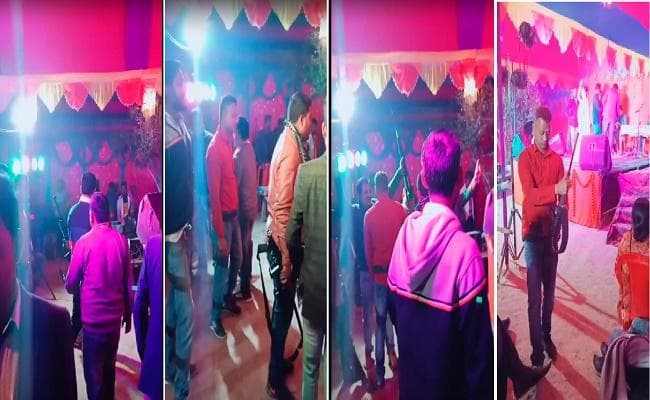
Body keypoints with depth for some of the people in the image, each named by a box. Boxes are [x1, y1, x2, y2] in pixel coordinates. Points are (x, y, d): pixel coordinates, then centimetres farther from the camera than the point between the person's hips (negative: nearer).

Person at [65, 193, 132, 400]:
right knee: (109, 368, 19)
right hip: (115, 315, 4)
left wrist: (71, 287, 19)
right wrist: (128, 314, 13)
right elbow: (128, 282, 2)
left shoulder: (84, 242, -14)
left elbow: (70, 284, -5)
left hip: (93, 317, -4)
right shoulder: (121, 240, -4)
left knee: (93, 373, 7)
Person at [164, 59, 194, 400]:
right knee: (186, 310, -1)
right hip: (172, 233, -9)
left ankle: (169, 366, 36)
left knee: (176, 303, 20)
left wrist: (189, 225, 15)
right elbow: (163, 186, -24)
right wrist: (177, 233, -22)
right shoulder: (166, 131, -21)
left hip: (183, 228, 9)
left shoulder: (182, 125, 8)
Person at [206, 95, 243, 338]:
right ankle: (215, 317, 16)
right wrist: (220, 235, -23)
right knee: (222, 266, 2)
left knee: (237, 259, 21)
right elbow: (214, 196, -24)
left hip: (234, 214, 9)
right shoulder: (214, 149, -24)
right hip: (223, 217, -8)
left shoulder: (229, 142, 5)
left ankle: (228, 298, 42)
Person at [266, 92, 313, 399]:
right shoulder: (290, 150, -23)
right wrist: (286, 257, -23)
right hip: (282, 239, -10)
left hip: (284, 237, 10)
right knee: (283, 307, 0)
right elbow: (281, 208, -26)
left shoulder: (289, 141, 9)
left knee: (283, 305, 20)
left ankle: (278, 362, 35)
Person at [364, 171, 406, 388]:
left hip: (380, 273, 1)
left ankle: (380, 372, 8)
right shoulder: (400, 210, -5)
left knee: (380, 321, 6)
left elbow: (367, 249, 2)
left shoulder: (369, 215, -3)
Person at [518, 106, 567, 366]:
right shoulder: (525, 158, -9)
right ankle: (536, 346, 5)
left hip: (551, 231, 5)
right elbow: (529, 194, -23)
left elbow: (562, 195, 8)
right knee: (534, 294, -2)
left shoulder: (557, 159, 7)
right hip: (533, 232, -5)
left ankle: (548, 337, 28)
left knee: (550, 290, 14)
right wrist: (555, 189, -37)